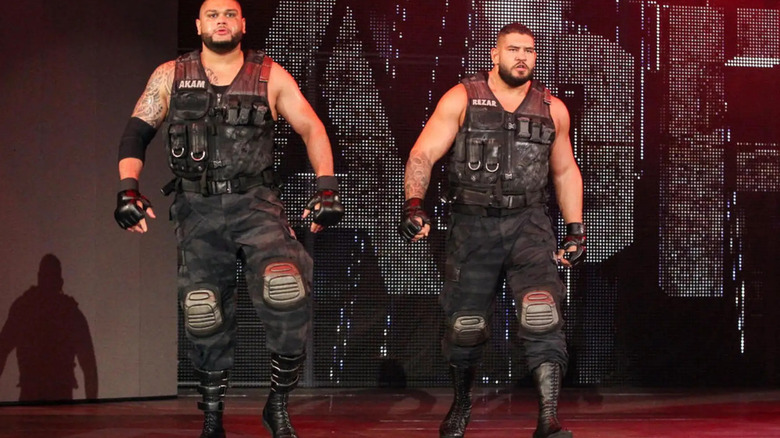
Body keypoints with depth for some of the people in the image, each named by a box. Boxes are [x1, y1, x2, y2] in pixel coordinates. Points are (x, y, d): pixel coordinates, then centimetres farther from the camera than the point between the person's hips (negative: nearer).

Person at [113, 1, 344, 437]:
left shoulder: (271, 76, 5)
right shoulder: (170, 76, 8)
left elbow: (312, 128, 4)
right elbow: (137, 133, 6)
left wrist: (328, 187, -8)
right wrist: (129, 188, -8)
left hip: (256, 204, -2)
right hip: (198, 209, 2)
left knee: (287, 288, -25)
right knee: (205, 316, 2)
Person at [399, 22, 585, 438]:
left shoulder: (553, 110, 9)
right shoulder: (461, 99, 0)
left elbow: (565, 172, 21)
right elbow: (423, 154, -8)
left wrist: (576, 228, 14)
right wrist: (413, 204, -24)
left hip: (528, 224, 1)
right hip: (472, 225, -1)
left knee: (542, 315, -21)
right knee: (465, 325, 8)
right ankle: (461, 404, 36)